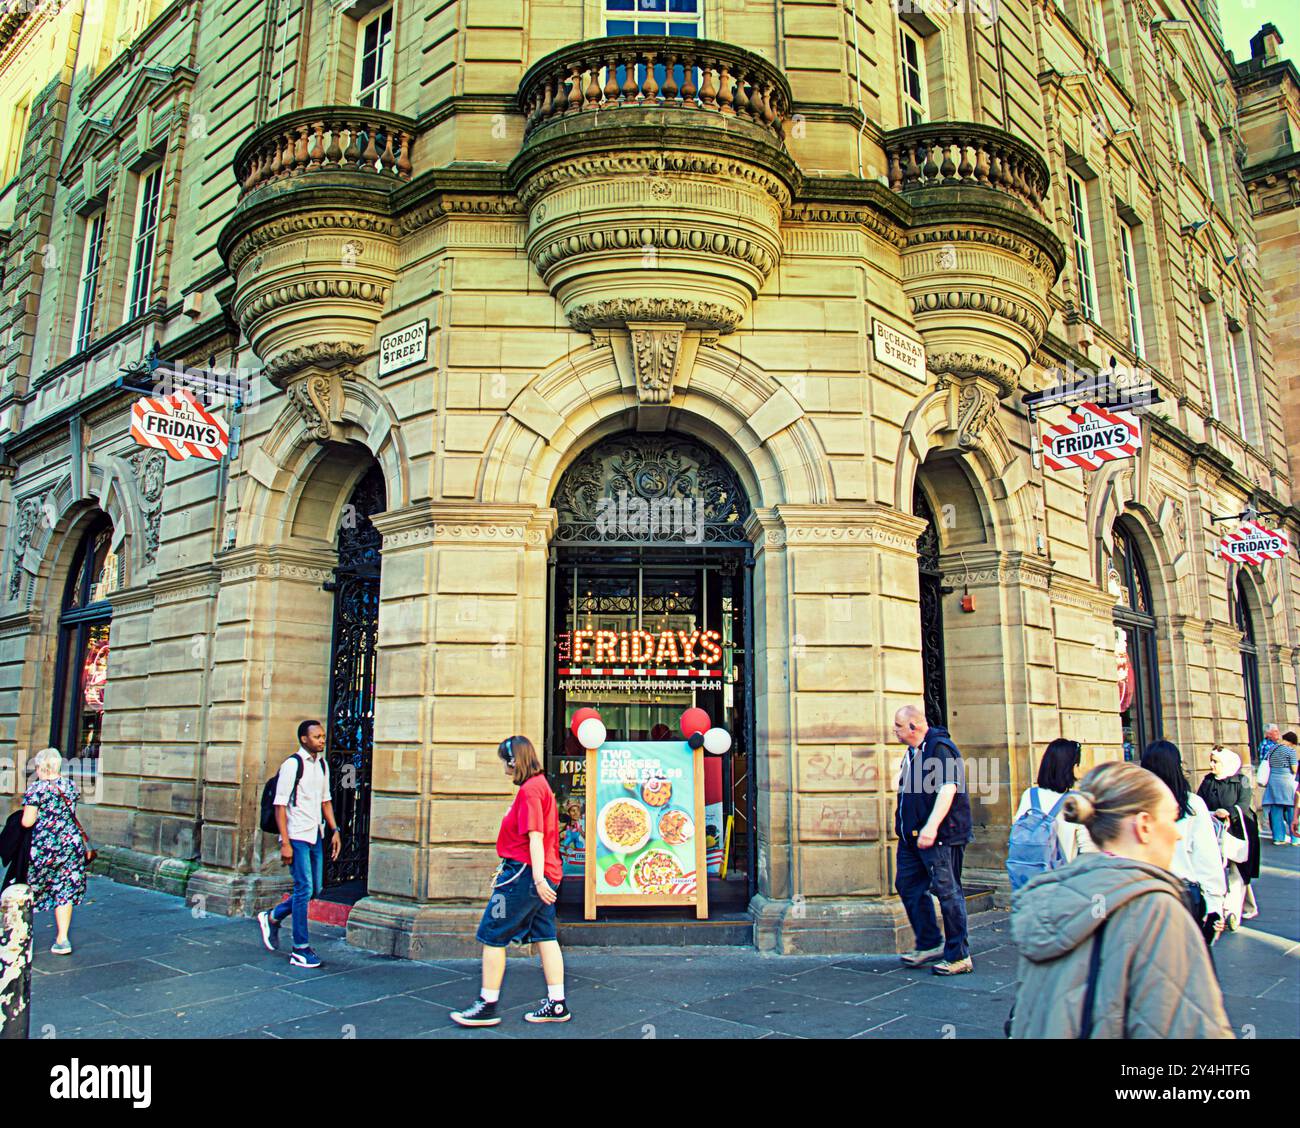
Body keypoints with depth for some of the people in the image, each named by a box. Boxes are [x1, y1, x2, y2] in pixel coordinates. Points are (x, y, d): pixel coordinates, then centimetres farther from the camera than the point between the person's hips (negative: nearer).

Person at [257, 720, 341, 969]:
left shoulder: (323, 764, 11)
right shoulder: (292, 765, -12)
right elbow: (280, 805, -14)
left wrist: (334, 830, 12)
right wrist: (285, 843, -18)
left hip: (315, 836, 8)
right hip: (297, 836, -8)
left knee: (314, 890, 12)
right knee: (304, 889, -6)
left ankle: (272, 918, 34)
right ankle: (300, 950, 5)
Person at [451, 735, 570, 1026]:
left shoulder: (529, 789, -15)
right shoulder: (540, 785, 15)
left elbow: (535, 837, -23)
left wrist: (537, 879, -27)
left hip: (525, 872, -10)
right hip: (544, 874, 10)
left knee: (492, 936, 1)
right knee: (545, 936, 11)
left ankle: (487, 1006, 8)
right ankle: (557, 1004, 15)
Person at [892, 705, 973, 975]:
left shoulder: (940, 747, -14)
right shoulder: (913, 751, 15)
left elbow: (948, 788, -25)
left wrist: (932, 827, -31)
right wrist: (902, 824, 26)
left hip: (940, 835, -10)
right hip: (913, 836, 10)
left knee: (947, 890, -4)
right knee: (907, 885, 13)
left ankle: (958, 956, 6)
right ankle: (930, 944, 25)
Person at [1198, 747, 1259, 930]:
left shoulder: (1241, 780, -5)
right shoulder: (1208, 781, 7)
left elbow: (1244, 804, -16)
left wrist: (1228, 812, -31)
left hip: (1238, 831, -4)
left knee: (1237, 872, -9)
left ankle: (1231, 911, -13)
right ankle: (1249, 908, 27)